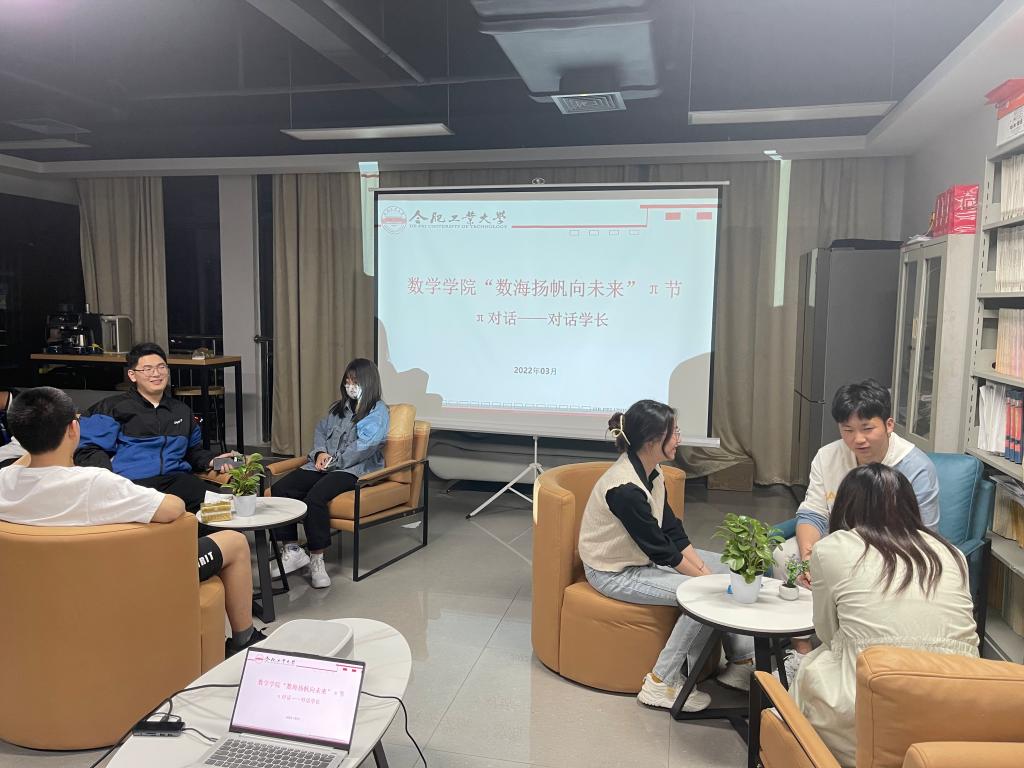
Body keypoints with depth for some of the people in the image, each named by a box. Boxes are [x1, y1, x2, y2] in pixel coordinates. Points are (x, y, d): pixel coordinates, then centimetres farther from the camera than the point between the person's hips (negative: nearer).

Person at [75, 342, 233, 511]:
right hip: (130, 482, -4)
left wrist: (211, 461, 17)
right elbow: (89, 450, 4)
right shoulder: (113, 407, 14)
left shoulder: (182, 410, 30)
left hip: (176, 478, 4)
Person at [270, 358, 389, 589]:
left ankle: (317, 559, -19)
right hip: (326, 464, 7)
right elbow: (320, 429, 21)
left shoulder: (378, 412, -1)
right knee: (279, 489, -16)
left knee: (315, 497, -34)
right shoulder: (340, 407, 22)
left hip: (354, 469, -7)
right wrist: (320, 452, 1)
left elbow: (364, 447, -13)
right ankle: (292, 551, -11)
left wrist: (334, 461, -13)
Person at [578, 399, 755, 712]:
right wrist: (704, 577, -13)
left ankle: (741, 662, 13)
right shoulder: (624, 488, -30)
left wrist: (702, 566, -7)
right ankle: (661, 683, -8)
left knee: (727, 568, 4)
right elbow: (661, 551, -22)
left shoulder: (650, 472, -3)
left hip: (644, 555, 9)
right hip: (615, 572, -9)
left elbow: (672, 529, 2)